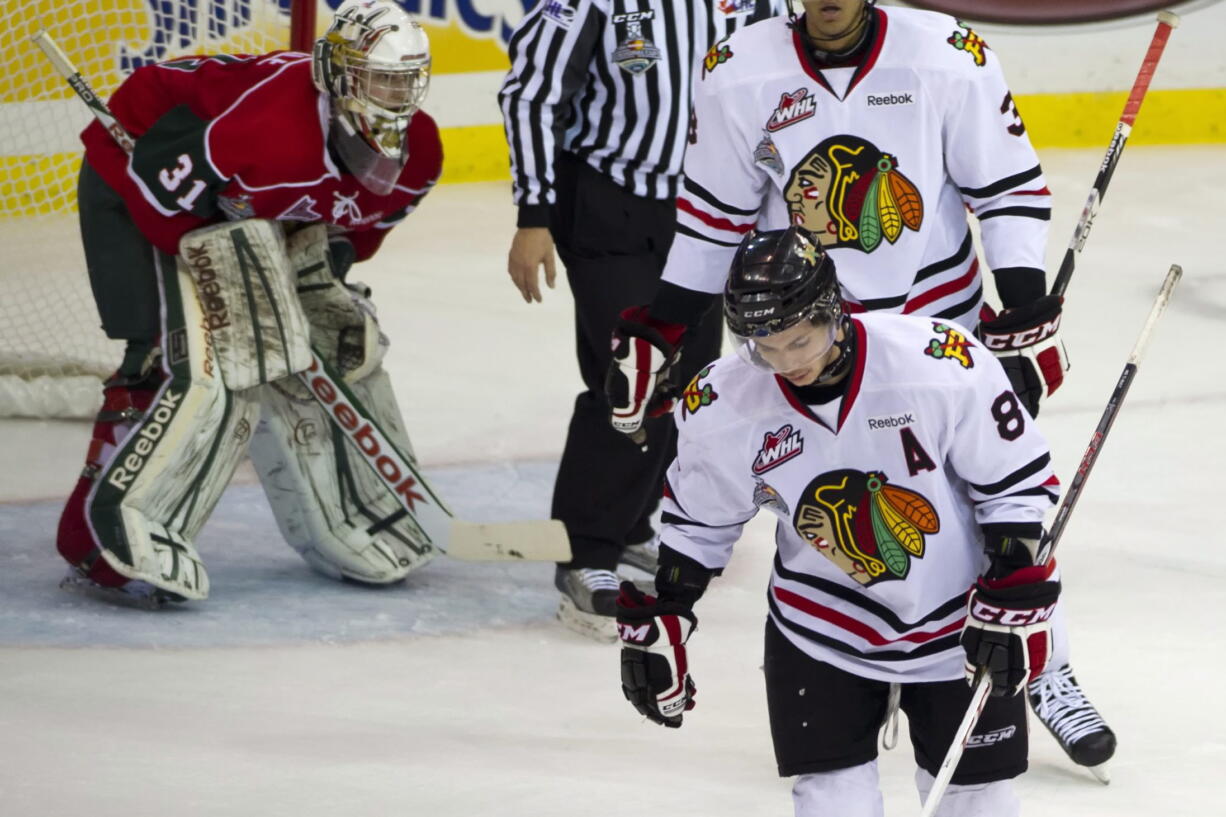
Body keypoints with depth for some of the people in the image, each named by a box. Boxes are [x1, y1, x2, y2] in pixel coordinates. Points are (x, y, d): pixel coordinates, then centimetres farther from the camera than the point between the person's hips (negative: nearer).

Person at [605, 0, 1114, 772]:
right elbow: (713, 213, 4)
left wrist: (1024, 302, -13)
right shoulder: (743, 74, -7)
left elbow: (1011, 183, -6)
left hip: (942, 317, -1)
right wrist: (661, 330, 5)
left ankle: (1049, 676, 15)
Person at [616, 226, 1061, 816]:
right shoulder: (726, 404, -15)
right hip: (822, 627, 1)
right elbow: (695, 520, 4)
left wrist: (1014, 604, -15)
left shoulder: (942, 364, -24)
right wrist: (655, 623, 3)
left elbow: (1019, 481, -13)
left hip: (957, 623, -1)